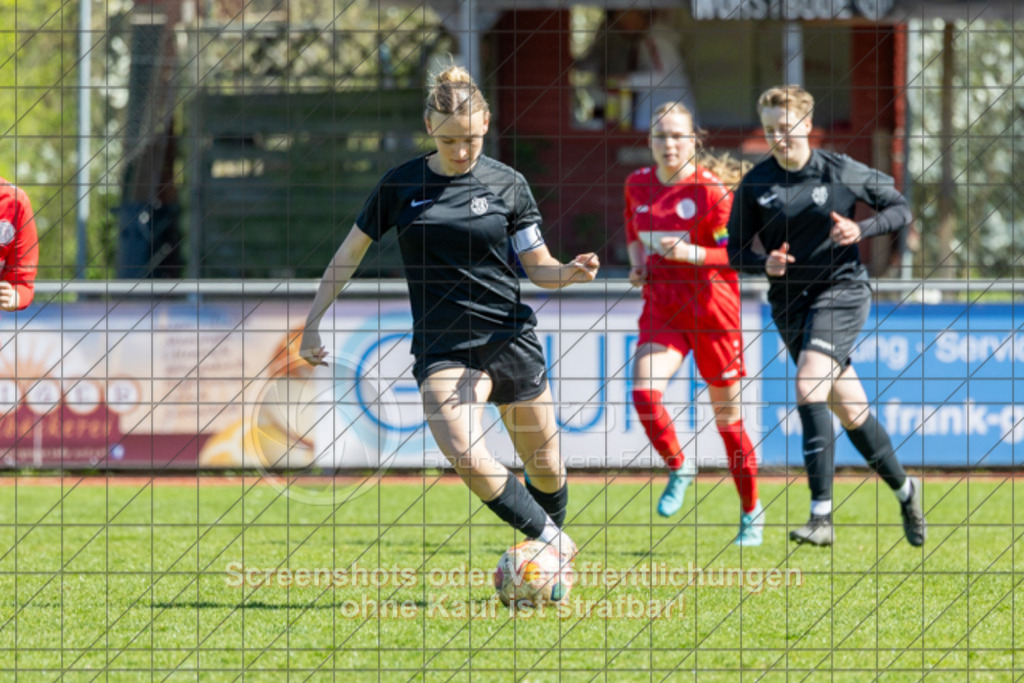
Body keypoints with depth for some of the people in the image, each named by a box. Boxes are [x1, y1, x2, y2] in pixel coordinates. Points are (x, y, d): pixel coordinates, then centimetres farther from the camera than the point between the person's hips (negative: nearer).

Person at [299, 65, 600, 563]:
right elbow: (351, 251, 11)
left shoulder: (507, 184, 1)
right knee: (463, 453, -24)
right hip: (441, 347, -1)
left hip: (509, 337, 1)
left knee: (546, 469, 6)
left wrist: (572, 272, -18)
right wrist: (314, 321, 8)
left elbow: (539, 268, 4)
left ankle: (553, 534, 35)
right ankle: (552, 540, -8)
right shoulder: (401, 185, 2)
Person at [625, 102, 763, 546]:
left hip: (710, 305, -4)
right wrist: (637, 264, 5)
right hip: (661, 305, 4)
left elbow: (734, 254, -9)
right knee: (643, 392, -20)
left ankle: (752, 513, 21)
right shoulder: (638, 185, 6)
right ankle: (678, 468, 7)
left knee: (727, 416, 4)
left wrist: (689, 253, -25)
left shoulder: (711, 189, -10)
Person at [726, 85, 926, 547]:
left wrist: (862, 230, -15)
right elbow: (737, 251, 5)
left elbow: (900, 208, 4)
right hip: (789, 302, 4)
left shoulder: (841, 172, -6)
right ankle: (904, 490, 32)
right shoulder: (755, 185, 0)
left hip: (841, 289, -4)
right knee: (849, 411, 9)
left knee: (808, 388, -24)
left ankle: (822, 516, -25)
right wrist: (764, 264, -17)